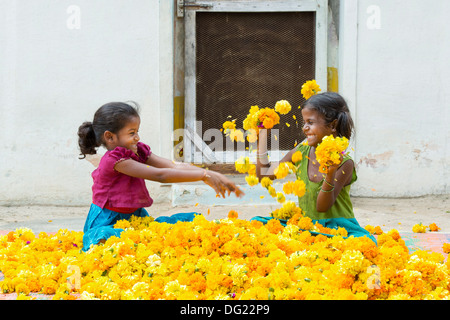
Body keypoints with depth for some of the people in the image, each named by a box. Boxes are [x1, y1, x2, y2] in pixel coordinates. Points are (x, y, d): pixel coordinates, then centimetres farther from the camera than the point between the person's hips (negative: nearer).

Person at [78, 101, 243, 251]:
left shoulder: (138, 152, 5)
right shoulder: (114, 159, -22)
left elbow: (177, 166, -5)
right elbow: (160, 175, -29)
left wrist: (214, 176, -19)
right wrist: (204, 175, -29)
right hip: (108, 224, -9)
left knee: (192, 220, -3)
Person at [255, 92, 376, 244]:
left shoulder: (344, 163, -13)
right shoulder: (303, 150, 3)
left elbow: (323, 207, -17)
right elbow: (264, 174, 6)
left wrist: (330, 174, -33)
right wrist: (263, 135, 5)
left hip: (337, 229, -4)